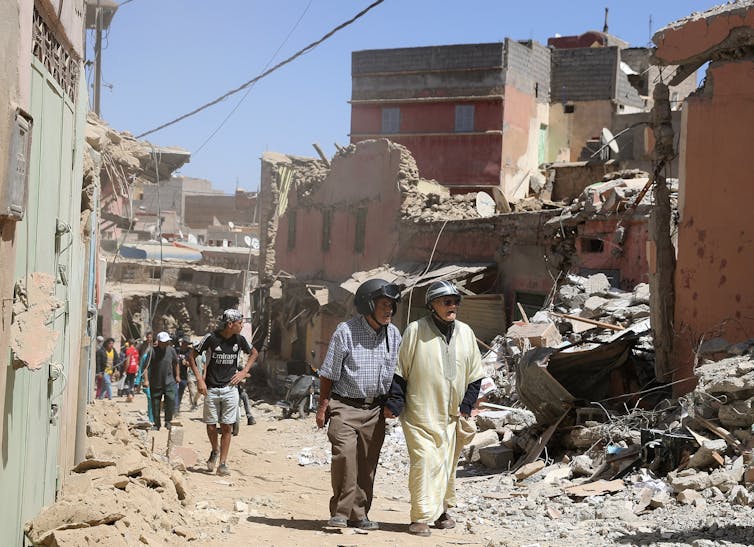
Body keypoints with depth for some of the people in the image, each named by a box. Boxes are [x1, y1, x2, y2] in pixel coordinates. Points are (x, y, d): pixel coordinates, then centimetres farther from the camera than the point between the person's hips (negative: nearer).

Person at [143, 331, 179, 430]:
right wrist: (146, 380, -14)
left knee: (171, 399, -15)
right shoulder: (152, 351, -9)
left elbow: (176, 363, 17)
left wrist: (177, 376, 20)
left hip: (169, 382, 1)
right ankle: (156, 424, 22)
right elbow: (146, 367, -8)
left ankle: (168, 421, 4)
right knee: (155, 404, 5)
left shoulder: (171, 350, 1)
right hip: (155, 383, -1)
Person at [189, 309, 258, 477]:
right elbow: (191, 356, -1)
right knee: (211, 426, 2)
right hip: (211, 389, -2)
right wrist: (199, 379, -8)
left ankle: (223, 463, 5)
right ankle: (215, 451, 32)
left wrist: (244, 372, 8)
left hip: (230, 389, 2)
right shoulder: (211, 338, -11)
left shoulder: (239, 339, 0)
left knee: (227, 427, -1)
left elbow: (254, 353, 20)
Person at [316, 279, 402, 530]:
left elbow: (395, 374, 18)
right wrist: (323, 406, -4)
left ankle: (359, 514, 16)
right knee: (345, 454, -19)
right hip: (345, 405, -5)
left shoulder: (393, 334, 6)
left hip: (374, 409, 5)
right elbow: (329, 373, -3)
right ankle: (340, 512, -9)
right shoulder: (346, 331, -8)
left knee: (367, 462, 5)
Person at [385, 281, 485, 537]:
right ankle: (421, 518, -9)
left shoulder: (465, 332, 8)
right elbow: (400, 371, -2)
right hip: (420, 412, -5)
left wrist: (466, 406, 6)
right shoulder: (415, 331, -5)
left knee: (448, 464, 12)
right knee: (425, 461, -13)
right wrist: (394, 404, -8)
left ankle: (441, 510, 29)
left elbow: (475, 374, 15)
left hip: (452, 414, 5)